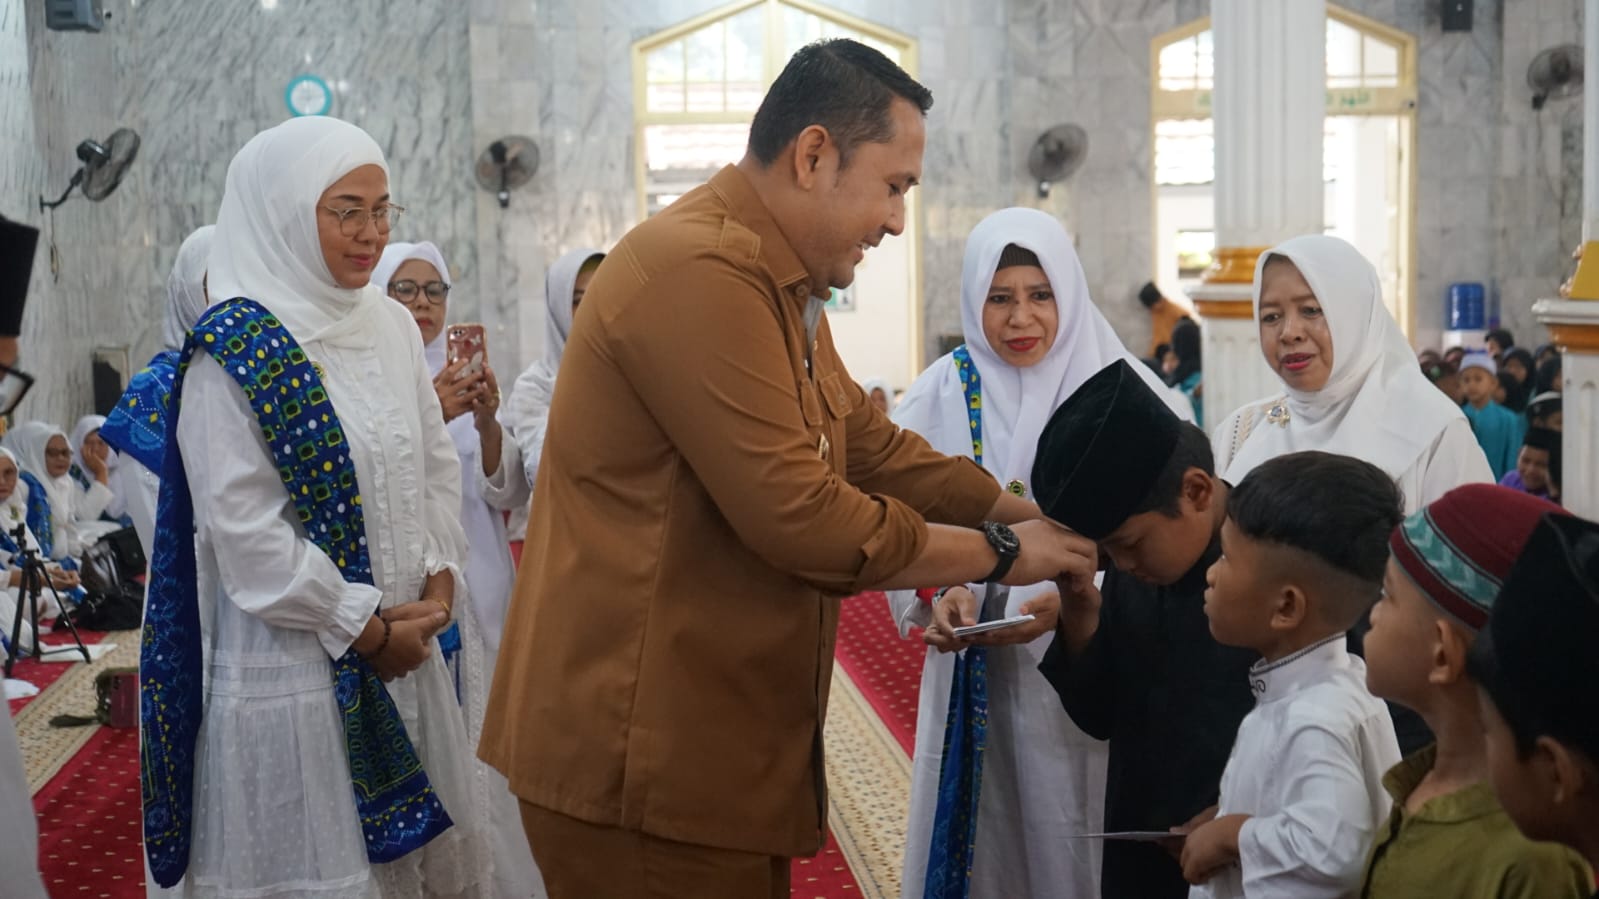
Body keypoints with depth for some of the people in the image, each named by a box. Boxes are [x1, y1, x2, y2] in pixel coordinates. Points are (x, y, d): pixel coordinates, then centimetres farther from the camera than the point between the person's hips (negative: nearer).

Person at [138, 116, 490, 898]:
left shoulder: (391, 326, 8)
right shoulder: (233, 350, -13)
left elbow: (437, 466, 14)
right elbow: (244, 530, -17)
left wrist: (437, 582, -1)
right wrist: (364, 628, -13)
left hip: (403, 650, 7)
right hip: (294, 670, -6)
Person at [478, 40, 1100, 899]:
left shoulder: (782, 287, 14)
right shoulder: (700, 269, -21)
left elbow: (874, 448, 14)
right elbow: (799, 517, -24)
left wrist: (1033, 513, 5)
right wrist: (1000, 554, -12)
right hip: (641, 755, -10)